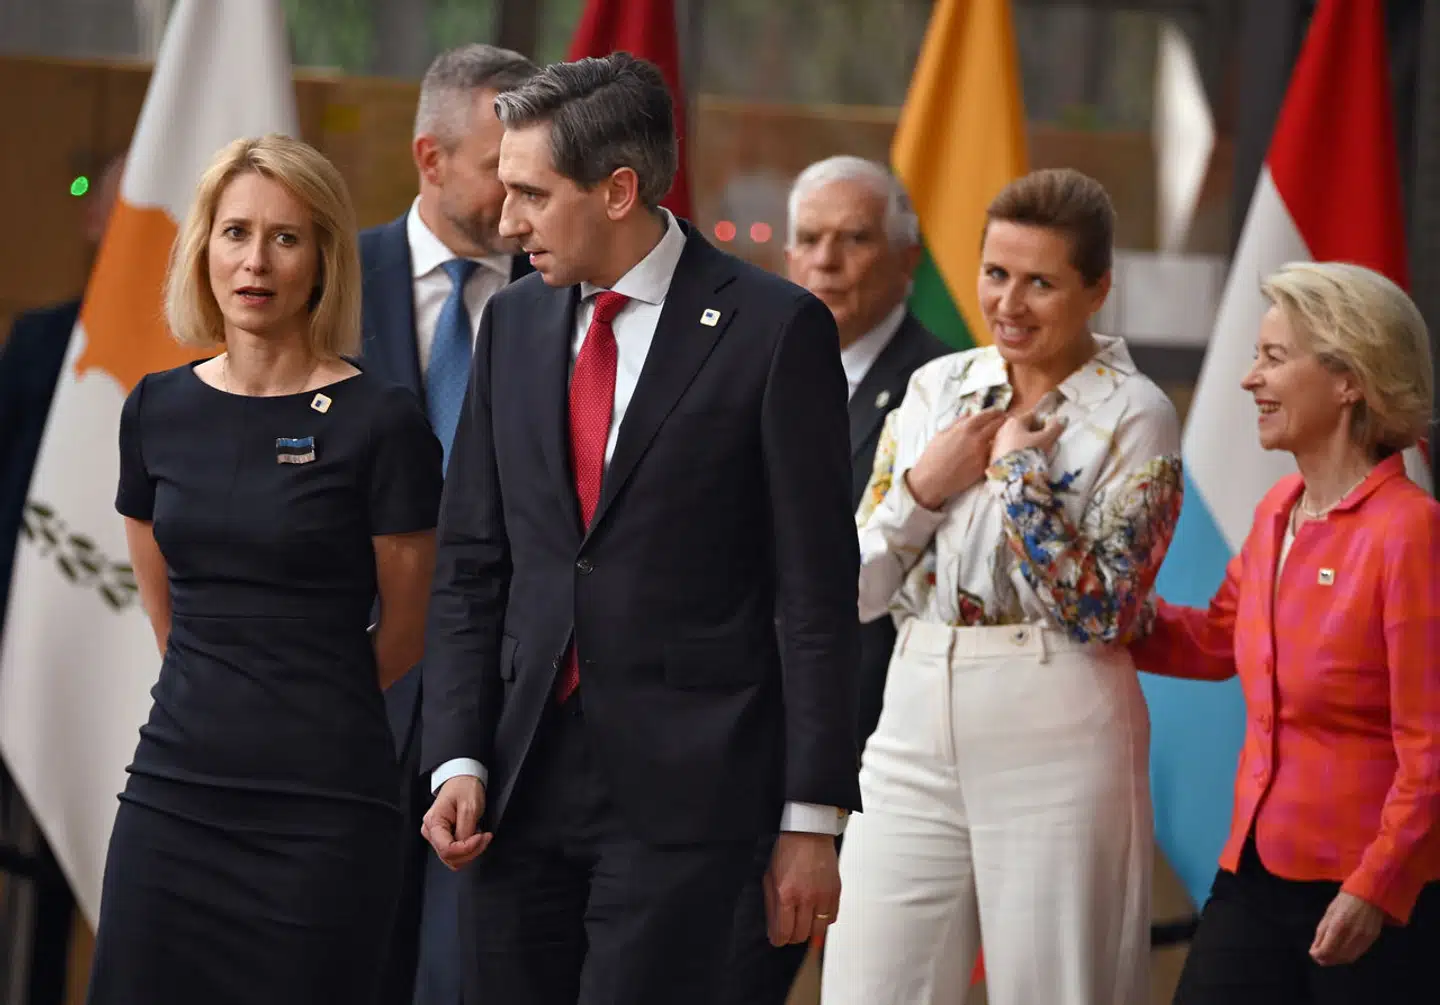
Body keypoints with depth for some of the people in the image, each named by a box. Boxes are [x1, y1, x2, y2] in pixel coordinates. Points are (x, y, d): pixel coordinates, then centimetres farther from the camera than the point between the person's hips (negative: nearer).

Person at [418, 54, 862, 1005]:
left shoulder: (775, 329, -5)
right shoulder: (515, 321, 11)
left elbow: (817, 591, -5)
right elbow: (471, 565, 13)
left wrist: (813, 818, -7)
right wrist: (459, 759, 1)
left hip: (683, 785, -5)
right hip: (525, 781, 5)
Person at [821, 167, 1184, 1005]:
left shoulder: (1133, 417, -4)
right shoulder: (937, 388, 10)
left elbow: (1099, 612, -12)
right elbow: (859, 590, 9)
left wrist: (1020, 470, -11)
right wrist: (925, 487, -6)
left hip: (1057, 736, -4)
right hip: (917, 722, 5)